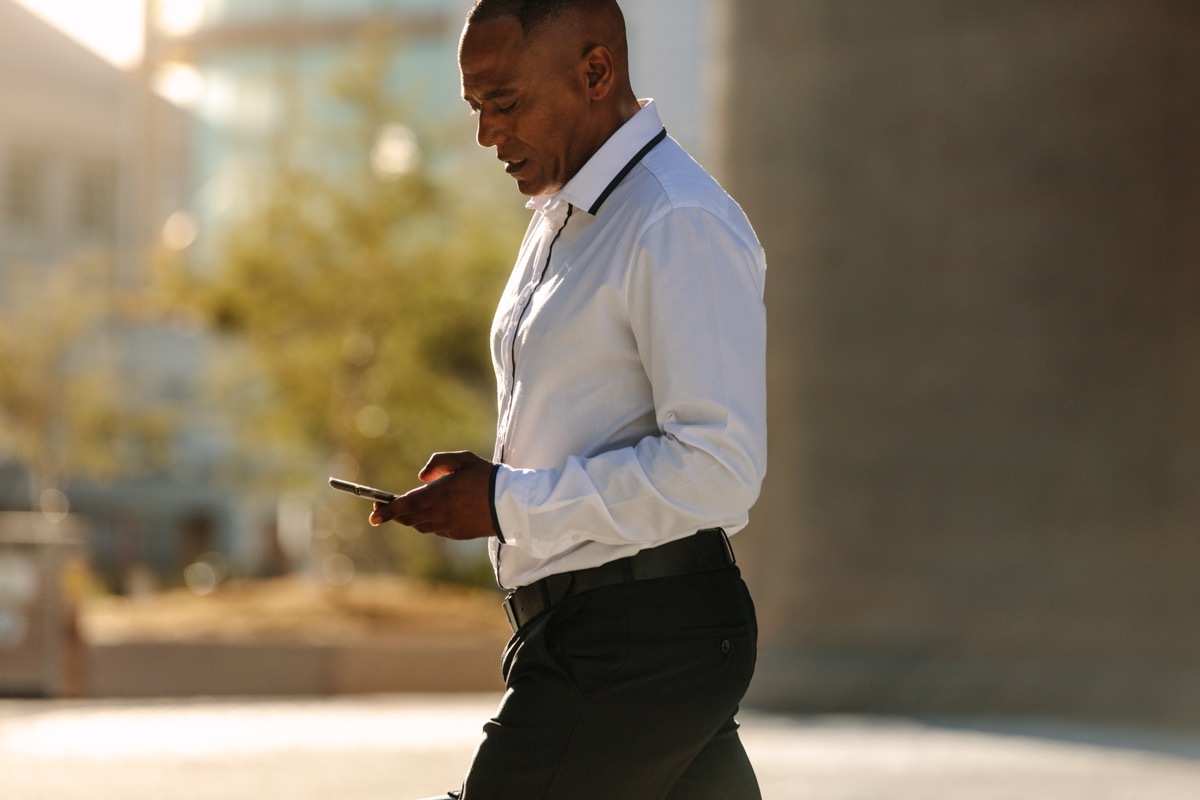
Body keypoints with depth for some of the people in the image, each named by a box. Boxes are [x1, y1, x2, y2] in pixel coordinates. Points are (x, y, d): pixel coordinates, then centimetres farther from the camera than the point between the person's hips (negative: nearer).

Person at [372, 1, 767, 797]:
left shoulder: (680, 228, -15)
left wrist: (508, 502, -19)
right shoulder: (560, 219, 17)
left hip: (634, 646, -10)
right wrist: (472, 484, 6)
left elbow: (718, 468, -22)